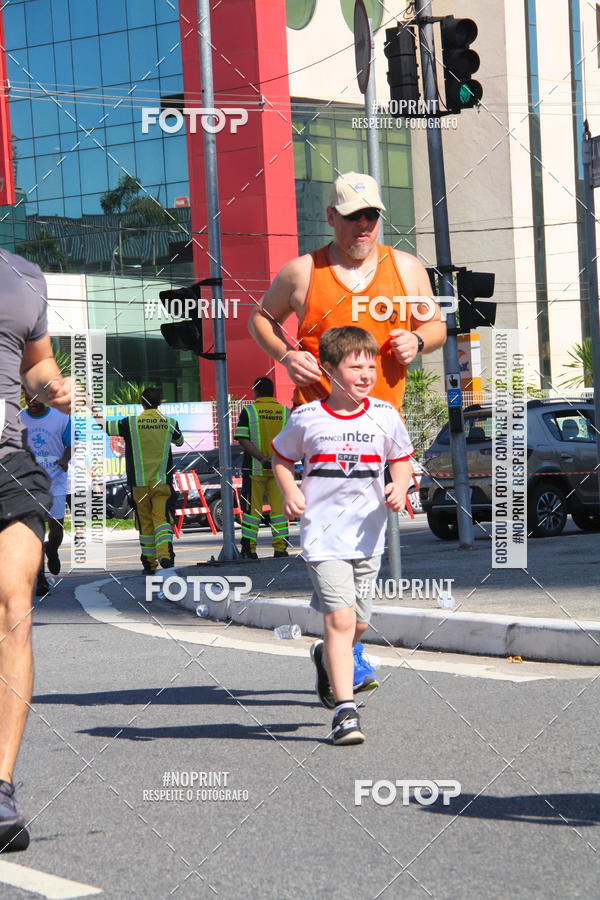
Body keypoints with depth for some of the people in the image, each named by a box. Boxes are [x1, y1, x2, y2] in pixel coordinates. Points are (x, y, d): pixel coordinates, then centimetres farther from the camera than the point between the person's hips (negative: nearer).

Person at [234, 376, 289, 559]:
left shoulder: (248, 412, -4)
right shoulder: (285, 412, 4)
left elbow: (242, 440, -12)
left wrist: (262, 458, -16)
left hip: (254, 468, -2)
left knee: (251, 508, 4)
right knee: (279, 507, 3)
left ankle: (249, 549, 3)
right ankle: (280, 548, -1)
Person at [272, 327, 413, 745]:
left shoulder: (385, 415, 2)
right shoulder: (307, 418, -3)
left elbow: (402, 460, 14)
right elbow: (282, 458, 12)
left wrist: (400, 487, -6)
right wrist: (290, 491, -6)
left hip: (368, 535, 3)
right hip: (323, 534, -3)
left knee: (359, 624, 12)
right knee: (340, 618, -15)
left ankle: (326, 657, 47)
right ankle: (345, 710, -12)